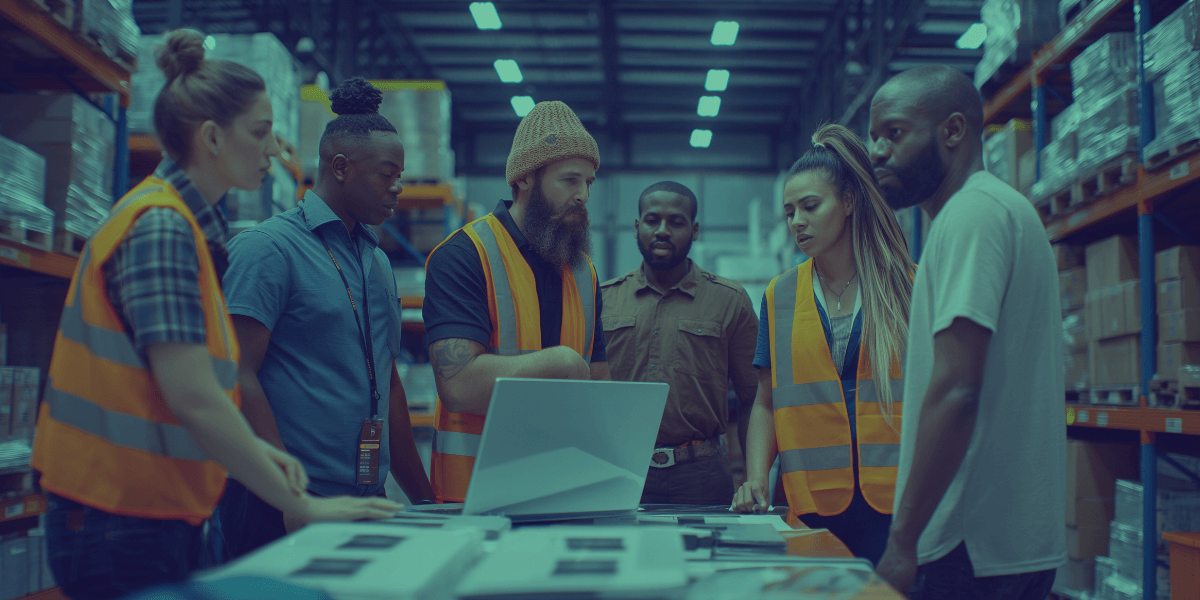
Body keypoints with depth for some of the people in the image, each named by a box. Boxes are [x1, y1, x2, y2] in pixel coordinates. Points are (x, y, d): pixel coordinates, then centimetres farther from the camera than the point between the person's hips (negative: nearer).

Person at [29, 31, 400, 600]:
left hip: (160, 515, 9)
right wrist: (303, 506, -20)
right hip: (121, 522, -9)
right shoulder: (160, 228, -18)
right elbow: (192, 398, -25)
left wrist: (255, 450, 6)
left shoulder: (188, 227, 11)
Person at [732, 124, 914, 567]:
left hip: (897, 503, -1)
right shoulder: (779, 298, 10)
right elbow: (767, 403, 12)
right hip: (812, 506, 2)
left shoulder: (907, 288, 3)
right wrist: (756, 480, -2)